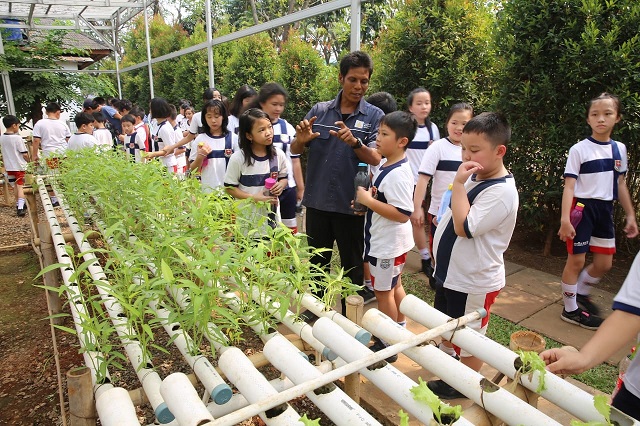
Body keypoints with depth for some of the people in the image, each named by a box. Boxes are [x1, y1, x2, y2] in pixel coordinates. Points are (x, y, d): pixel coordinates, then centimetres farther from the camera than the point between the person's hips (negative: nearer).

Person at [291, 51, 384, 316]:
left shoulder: (374, 116, -4)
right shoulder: (319, 110, 3)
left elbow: (376, 159, -13)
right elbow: (295, 150, 4)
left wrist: (355, 142, -33)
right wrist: (301, 139, -19)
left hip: (350, 204, -3)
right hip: (317, 200, 3)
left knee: (353, 264, 12)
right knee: (317, 260, 19)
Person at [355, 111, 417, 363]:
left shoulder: (397, 174, -27)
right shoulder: (387, 166, 4)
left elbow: (403, 214, -32)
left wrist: (368, 200, -29)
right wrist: (370, 194, -3)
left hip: (388, 244, -10)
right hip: (387, 241, 10)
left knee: (383, 292, 5)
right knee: (395, 286, 23)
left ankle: (388, 345, 22)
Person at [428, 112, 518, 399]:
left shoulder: (502, 191, -25)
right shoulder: (474, 178, 4)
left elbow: (464, 226, -32)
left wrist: (458, 183, -29)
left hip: (474, 282, -9)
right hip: (451, 273, 9)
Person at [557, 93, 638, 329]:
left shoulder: (619, 149, 8)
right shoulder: (579, 149, -9)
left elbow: (620, 184, 15)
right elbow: (569, 186, -13)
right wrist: (565, 218, -21)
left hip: (605, 210, 6)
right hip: (582, 208, -6)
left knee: (604, 263, 10)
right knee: (576, 260, 1)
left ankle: (581, 293, 36)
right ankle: (571, 309, 17)